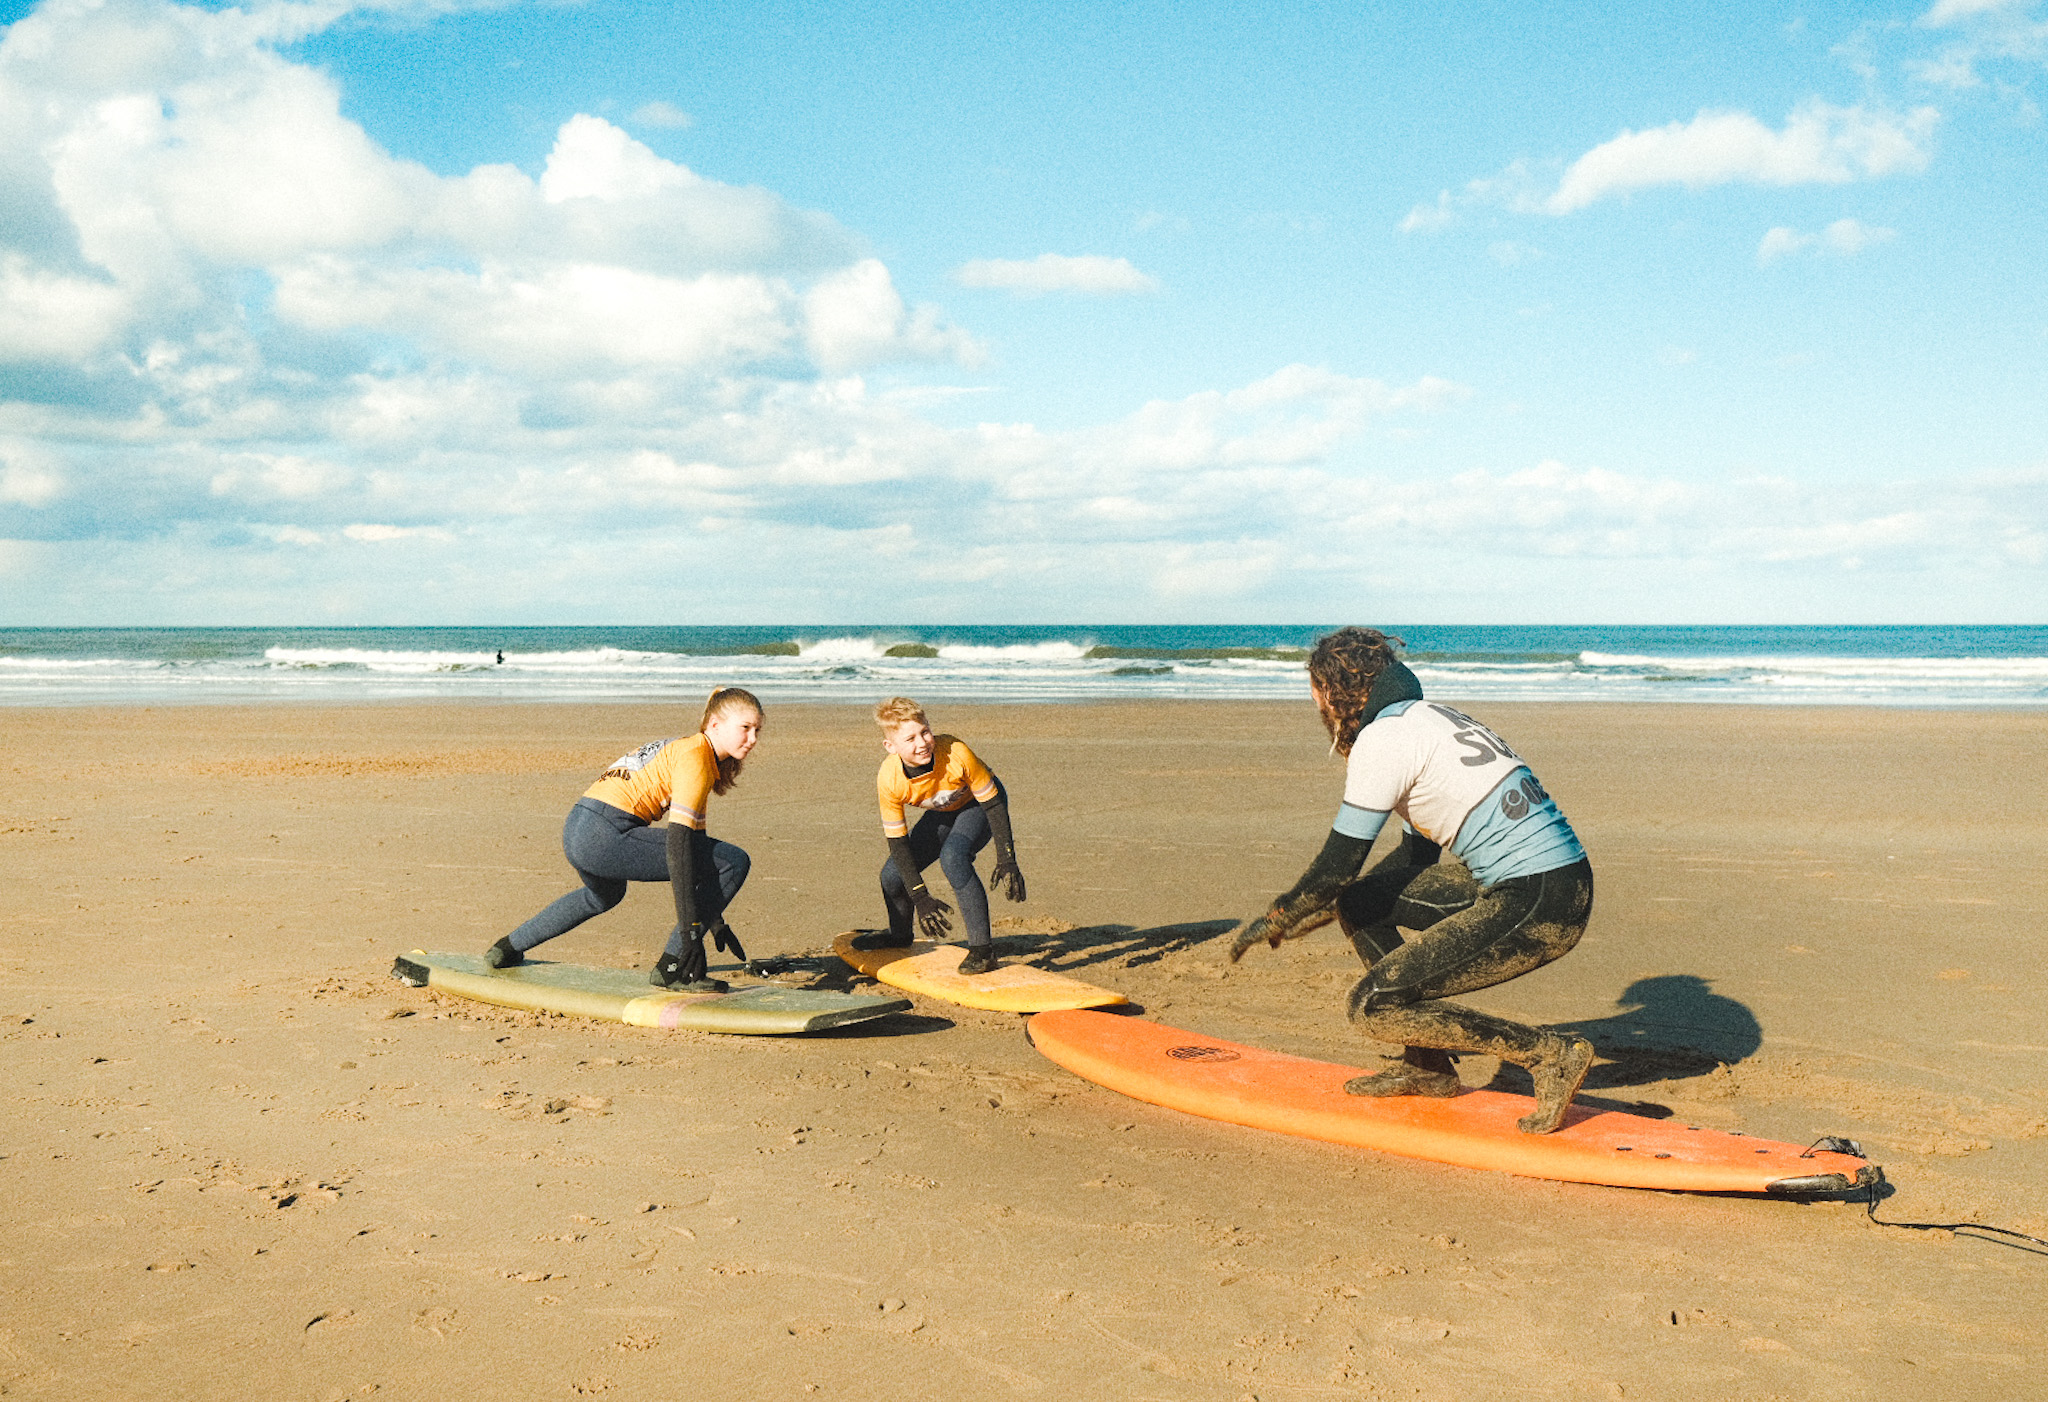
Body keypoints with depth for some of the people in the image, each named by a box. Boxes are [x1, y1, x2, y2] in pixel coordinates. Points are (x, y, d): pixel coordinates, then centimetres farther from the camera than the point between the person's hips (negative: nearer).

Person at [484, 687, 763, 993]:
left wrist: (715, 919, 22)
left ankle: (510, 947, 55)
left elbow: (694, 836, 23)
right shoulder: (696, 758, -9)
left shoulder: (680, 749, 20)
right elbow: (677, 844, -19)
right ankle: (673, 966, -8)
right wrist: (690, 931, -22)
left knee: (604, 896, 43)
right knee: (734, 862, -12)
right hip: (607, 835, -10)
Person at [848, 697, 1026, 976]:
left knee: (952, 857, -32)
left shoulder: (956, 754, -38)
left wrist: (1006, 860, -26)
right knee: (892, 875, -1)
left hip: (979, 804, -4)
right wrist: (920, 898, -23)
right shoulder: (889, 780, -28)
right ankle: (899, 934, 33)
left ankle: (981, 948, -26)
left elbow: (993, 804, -25)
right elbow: (897, 842, -20)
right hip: (941, 814, 4)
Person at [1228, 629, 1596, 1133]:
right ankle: (1429, 1068, 19)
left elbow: (1336, 867, -8)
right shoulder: (1426, 716, 18)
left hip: (1538, 905, -9)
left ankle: (1550, 1054, -5)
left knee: (1372, 1008, -8)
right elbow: (1418, 853, 26)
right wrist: (1321, 911, 31)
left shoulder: (1382, 738, -10)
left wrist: (1273, 920, 10)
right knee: (1357, 900, 15)